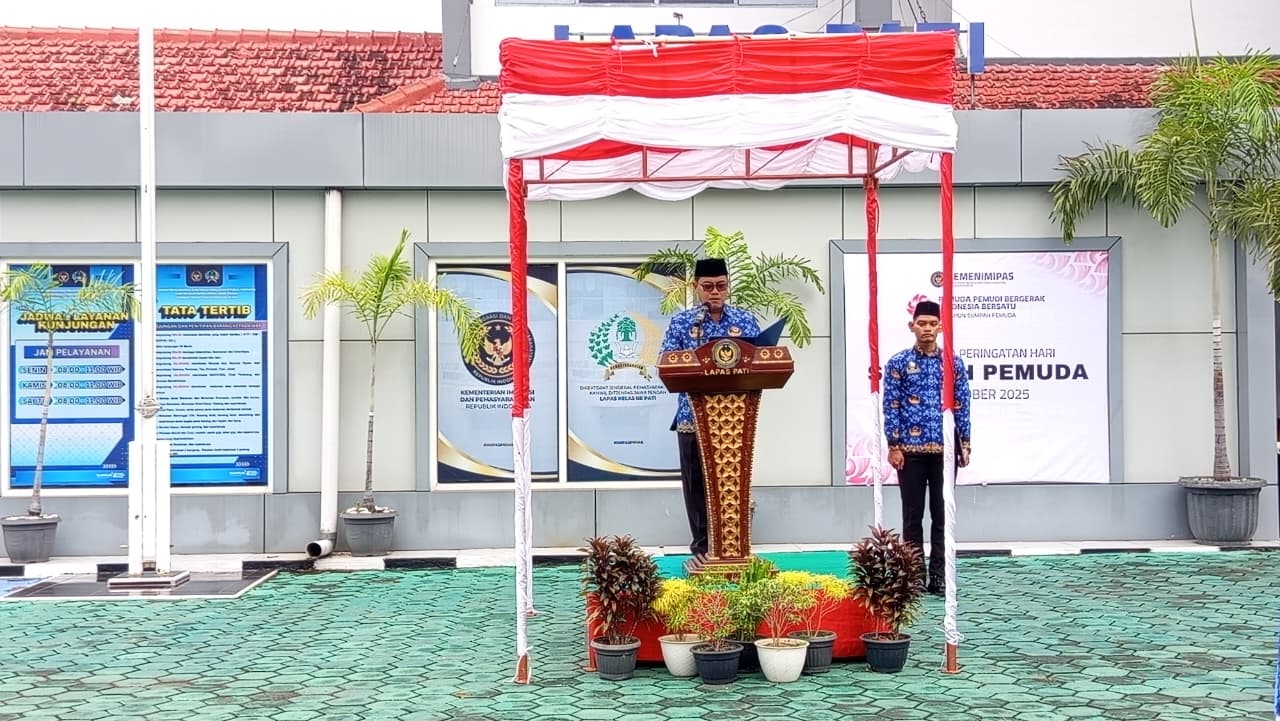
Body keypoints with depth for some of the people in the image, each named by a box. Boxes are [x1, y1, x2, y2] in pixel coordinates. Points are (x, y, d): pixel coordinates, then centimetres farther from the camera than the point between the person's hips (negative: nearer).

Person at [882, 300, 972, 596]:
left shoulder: (954, 362, 6)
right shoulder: (898, 363, 1)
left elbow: (962, 406, 7)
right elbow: (891, 407, 0)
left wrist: (965, 444, 3)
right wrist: (894, 446, -6)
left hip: (944, 448, 1)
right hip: (910, 449, -1)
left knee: (942, 515, 5)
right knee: (913, 516, 4)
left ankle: (939, 576, 13)